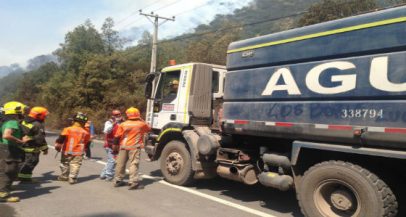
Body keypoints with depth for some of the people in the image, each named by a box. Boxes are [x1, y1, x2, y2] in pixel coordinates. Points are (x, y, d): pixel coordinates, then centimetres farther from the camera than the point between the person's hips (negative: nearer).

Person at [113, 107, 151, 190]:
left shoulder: (123, 124, 3)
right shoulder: (141, 124, -1)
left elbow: (117, 136, 2)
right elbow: (149, 129, 19)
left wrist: (115, 146, 12)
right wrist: (141, 120, 24)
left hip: (123, 146, 4)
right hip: (134, 147, -3)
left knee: (120, 163, 13)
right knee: (134, 164, -4)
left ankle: (118, 181, 25)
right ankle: (133, 182, -10)